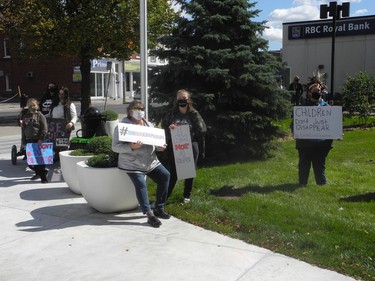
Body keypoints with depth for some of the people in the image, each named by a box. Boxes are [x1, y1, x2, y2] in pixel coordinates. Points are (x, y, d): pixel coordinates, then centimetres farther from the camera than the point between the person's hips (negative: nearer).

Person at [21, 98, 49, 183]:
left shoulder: (40, 116, -2)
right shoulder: (26, 116, 13)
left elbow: (44, 129, -7)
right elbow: (23, 129, 16)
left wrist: (41, 139, -15)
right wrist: (24, 141, 12)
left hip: (38, 141, -5)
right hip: (29, 141, 5)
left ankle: (43, 177, 1)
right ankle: (38, 173, 27)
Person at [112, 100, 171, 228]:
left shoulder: (149, 125, 12)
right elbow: (115, 147, -14)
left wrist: (160, 147, -3)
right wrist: (131, 147, -28)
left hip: (151, 162, 6)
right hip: (132, 164, -6)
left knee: (165, 176, -2)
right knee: (141, 184, -23)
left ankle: (159, 208, 10)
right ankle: (150, 214, -18)